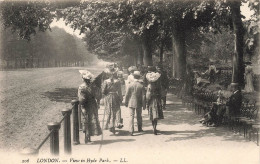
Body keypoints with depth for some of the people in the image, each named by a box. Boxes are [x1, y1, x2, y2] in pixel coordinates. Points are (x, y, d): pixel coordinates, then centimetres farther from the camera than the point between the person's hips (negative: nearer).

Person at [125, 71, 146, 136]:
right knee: (139, 116, 17)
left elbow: (127, 95, -3)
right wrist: (144, 105, 2)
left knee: (131, 116, 0)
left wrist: (126, 103, 9)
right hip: (139, 103, 1)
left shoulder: (130, 85, -8)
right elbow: (143, 96, -5)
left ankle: (131, 130, -9)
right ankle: (139, 128, 29)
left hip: (131, 103, -1)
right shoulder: (141, 85, -7)